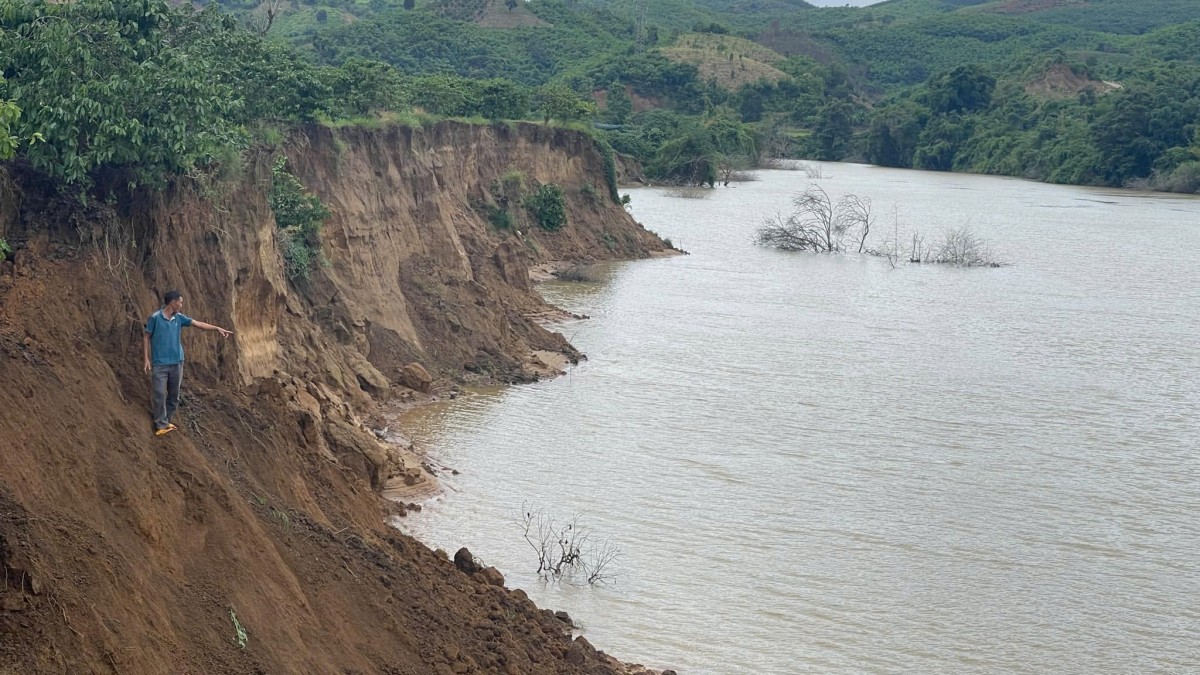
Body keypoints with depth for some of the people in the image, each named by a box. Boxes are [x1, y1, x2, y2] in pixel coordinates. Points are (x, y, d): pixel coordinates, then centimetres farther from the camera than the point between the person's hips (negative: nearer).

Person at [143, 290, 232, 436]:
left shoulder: (179, 318, 4)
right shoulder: (155, 318, -10)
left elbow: (198, 323, 3)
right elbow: (146, 337, -4)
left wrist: (217, 328, -5)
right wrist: (146, 359, -7)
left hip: (176, 362, 5)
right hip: (159, 364, -5)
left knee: (174, 395, 9)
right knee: (160, 395, -4)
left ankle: (165, 421, 21)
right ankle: (161, 425, 3)